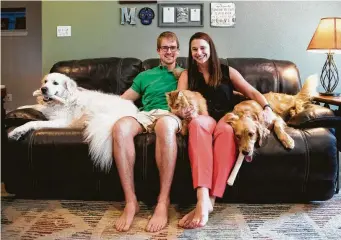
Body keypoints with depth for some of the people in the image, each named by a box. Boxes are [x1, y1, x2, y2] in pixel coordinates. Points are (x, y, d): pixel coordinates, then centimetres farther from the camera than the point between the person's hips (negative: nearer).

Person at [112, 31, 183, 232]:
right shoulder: (145, 76, 31)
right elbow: (124, 99, 28)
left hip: (172, 114, -2)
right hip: (146, 114, 2)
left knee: (165, 125, -43)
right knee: (120, 126, -35)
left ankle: (163, 202, -38)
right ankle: (131, 201, -33)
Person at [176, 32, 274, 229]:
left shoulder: (228, 72, 17)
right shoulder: (187, 75, 18)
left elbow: (252, 92, 11)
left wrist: (267, 107, -9)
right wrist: (183, 112, -21)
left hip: (226, 117, 0)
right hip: (204, 118, 0)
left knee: (226, 130, -39)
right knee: (197, 123, -39)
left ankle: (211, 199, -46)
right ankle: (203, 199, -54)